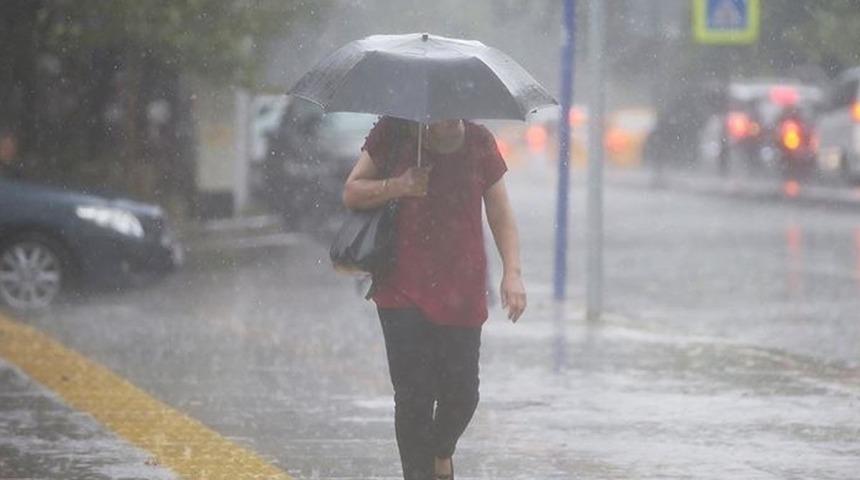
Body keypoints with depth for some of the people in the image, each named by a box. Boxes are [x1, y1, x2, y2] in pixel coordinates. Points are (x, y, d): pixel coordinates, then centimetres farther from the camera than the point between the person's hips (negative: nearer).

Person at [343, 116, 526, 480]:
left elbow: (500, 215, 7)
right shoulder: (393, 135, 0)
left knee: (462, 394, 0)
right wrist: (398, 186, -15)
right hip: (403, 291, -1)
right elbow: (351, 194, 3)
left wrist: (512, 272, -4)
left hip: (462, 292, 2)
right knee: (413, 395, -8)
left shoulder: (479, 143, 4)